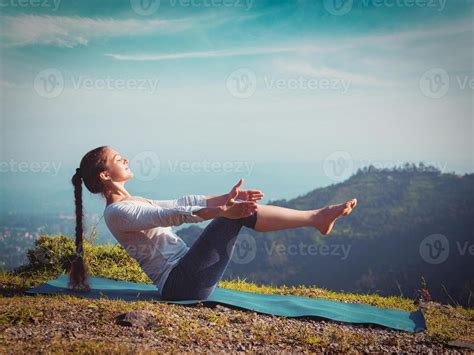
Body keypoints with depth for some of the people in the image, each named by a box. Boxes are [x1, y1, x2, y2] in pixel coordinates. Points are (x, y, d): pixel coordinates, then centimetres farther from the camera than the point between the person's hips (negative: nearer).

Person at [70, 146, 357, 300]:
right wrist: (222, 211, -39)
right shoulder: (117, 212, -12)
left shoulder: (132, 203, 19)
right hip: (180, 285, -9)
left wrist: (225, 198, 7)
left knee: (240, 210, -2)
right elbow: (170, 216, -27)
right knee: (236, 216, -18)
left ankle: (315, 217, -4)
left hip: (183, 278, 9)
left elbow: (181, 203, 16)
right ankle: (315, 218, -11)